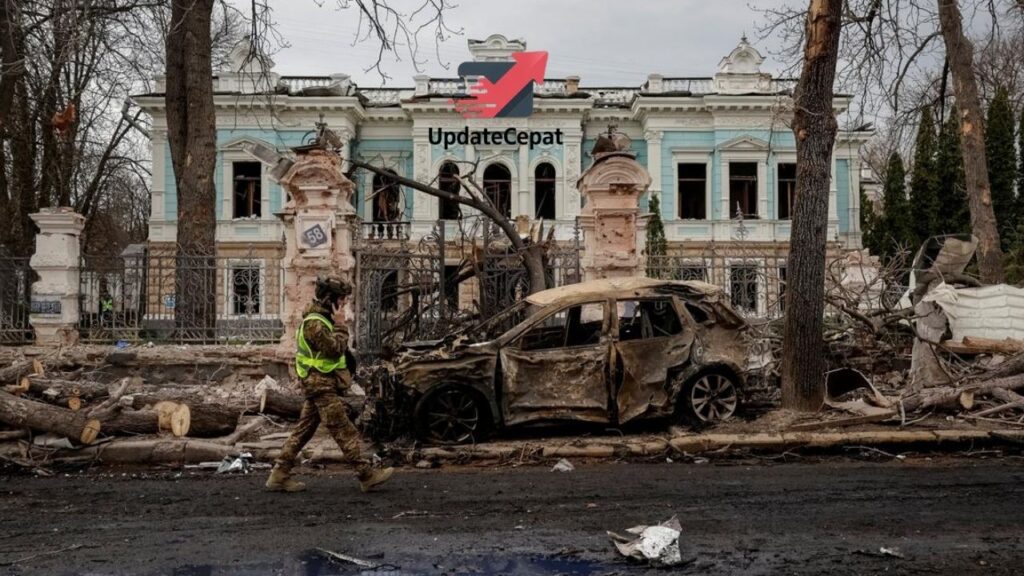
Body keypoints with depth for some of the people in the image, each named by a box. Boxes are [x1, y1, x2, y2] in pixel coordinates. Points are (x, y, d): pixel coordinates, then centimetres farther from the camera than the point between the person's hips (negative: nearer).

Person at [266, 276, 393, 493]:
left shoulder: (321, 320, 17)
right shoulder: (314, 323, -17)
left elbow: (333, 349, 24)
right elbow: (335, 349, -21)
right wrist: (340, 324, -15)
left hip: (319, 385, 11)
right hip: (322, 385, -11)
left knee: (303, 430, 10)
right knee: (345, 432, -8)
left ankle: (279, 475, 12)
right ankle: (367, 475, -5)